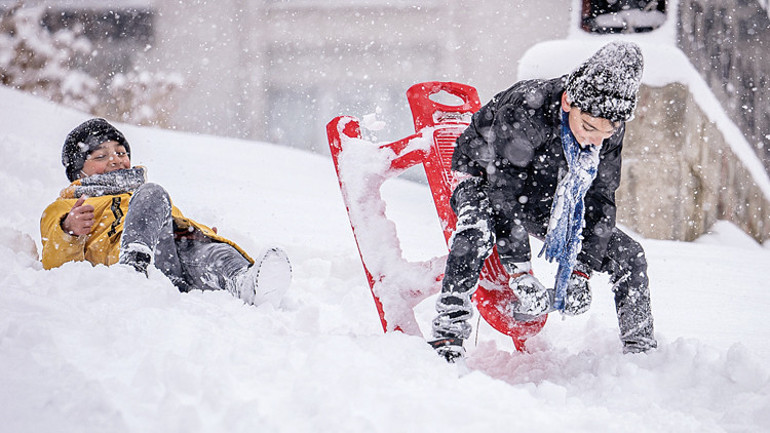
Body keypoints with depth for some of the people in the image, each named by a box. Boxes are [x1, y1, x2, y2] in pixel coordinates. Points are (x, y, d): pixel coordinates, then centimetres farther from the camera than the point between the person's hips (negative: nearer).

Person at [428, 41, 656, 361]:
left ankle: (640, 348, 9)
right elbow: (504, 189, -35)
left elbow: (600, 198, -11)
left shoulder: (611, 130, -19)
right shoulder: (523, 110, -36)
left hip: (545, 199, 5)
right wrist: (520, 275, -38)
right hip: (487, 183, -5)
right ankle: (447, 335, -35)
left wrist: (580, 269, -20)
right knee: (477, 230, -40)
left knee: (628, 255, -6)